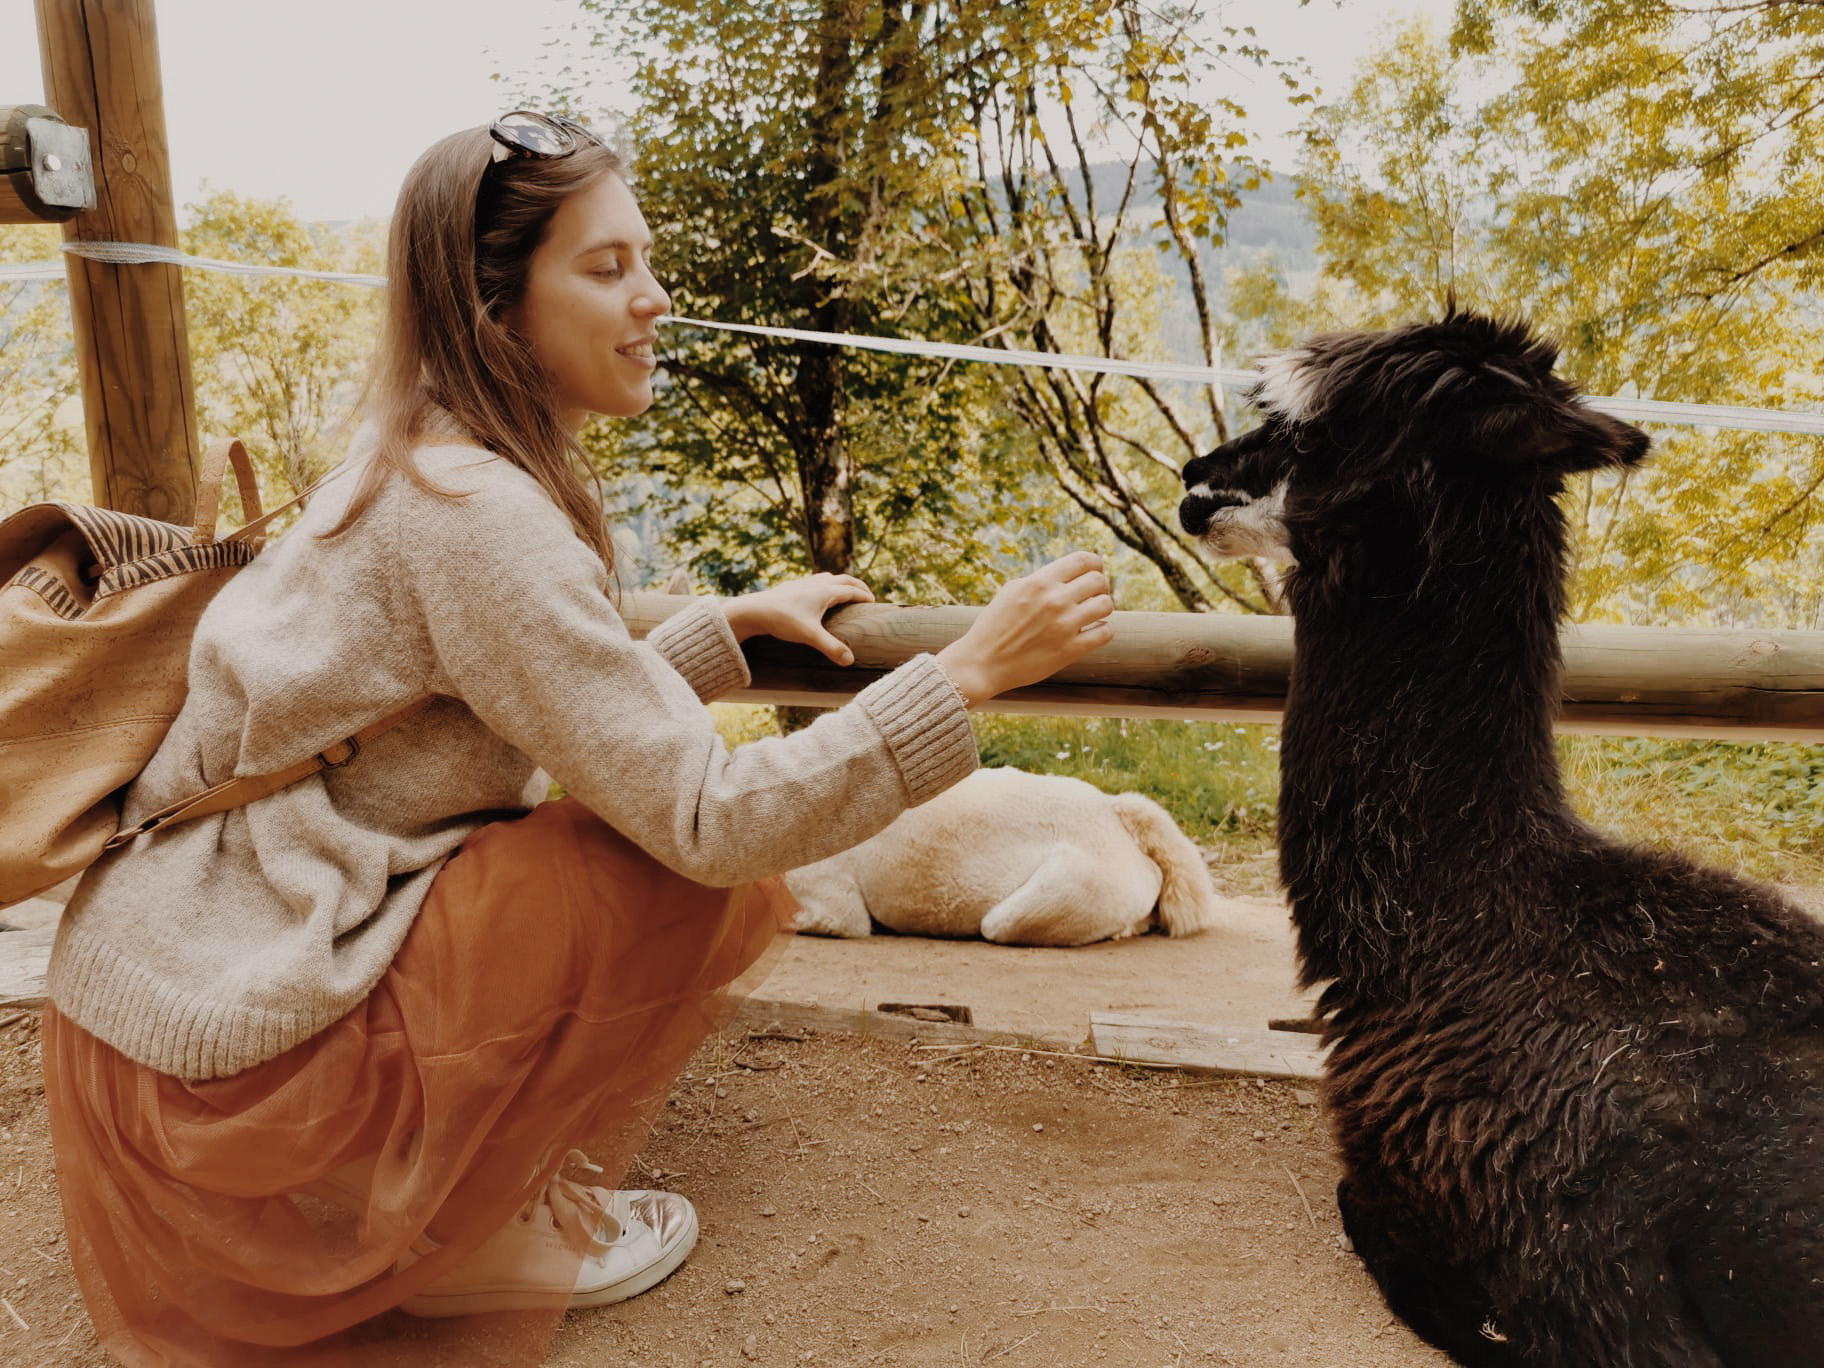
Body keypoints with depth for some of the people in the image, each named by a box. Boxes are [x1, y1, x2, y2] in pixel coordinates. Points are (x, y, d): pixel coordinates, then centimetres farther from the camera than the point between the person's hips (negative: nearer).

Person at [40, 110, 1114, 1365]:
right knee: (687, 870, -16)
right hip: (220, 1058, -9)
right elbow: (705, 818, -25)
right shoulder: (477, 512, -23)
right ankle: (487, 1227, 1)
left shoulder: (413, 464, 7)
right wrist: (969, 674, -24)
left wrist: (733, 623, 4)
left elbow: (580, 710, 13)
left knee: (665, 834, 10)